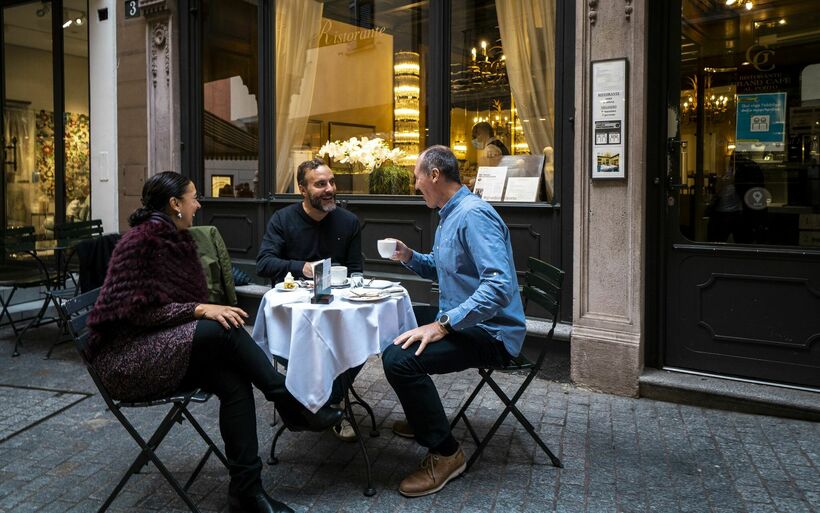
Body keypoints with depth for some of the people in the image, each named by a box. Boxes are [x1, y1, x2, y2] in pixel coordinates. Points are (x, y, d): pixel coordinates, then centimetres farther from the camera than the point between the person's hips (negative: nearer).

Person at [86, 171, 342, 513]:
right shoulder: (139, 241, -15)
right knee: (222, 330, -29)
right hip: (126, 355, -8)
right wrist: (200, 310, -25)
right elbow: (138, 310, -20)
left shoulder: (178, 240, 9)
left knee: (234, 383, -19)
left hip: (165, 347, 8)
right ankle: (289, 403, -15)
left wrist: (207, 311, -6)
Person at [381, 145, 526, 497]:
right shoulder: (450, 215, 13)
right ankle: (421, 419, 36)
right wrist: (409, 257, 9)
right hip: (461, 322, 11)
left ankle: (445, 453, -12)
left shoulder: (474, 215, -21)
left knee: (400, 358, -29)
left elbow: (500, 286, -32)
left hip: (490, 333, -11)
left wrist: (443, 325, -33)